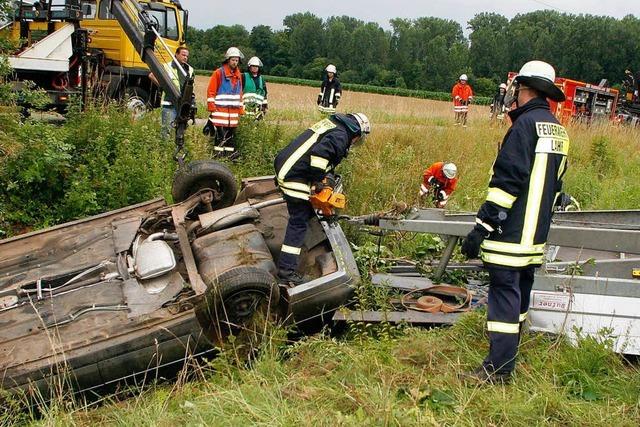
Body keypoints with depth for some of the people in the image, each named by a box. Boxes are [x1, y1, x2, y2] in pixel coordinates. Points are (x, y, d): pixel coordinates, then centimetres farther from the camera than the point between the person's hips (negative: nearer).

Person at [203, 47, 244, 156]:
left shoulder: (238, 75, 16)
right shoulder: (219, 73, -3)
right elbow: (211, 91, -5)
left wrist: (240, 110, 18)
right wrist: (212, 108, -11)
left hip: (234, 111, 6)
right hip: (220, 110, -6)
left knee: (231, 134, 8)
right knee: (220, 134, -7)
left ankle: (231, 154, 13)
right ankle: (218, 154, -4)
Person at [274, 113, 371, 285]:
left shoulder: (332, 124, 19)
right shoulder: (340, 135, -11)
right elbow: (319, 153, -28)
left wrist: (327, 176, 16)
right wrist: (317, 181, -16)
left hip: (284, 164, 10)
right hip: (294, 175, -10)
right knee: (299, 222, -6)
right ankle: (286, 271, -7)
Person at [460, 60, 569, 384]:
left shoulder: (526, 124, -14)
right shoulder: (558, 131, 15)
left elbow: (506, 181, -20)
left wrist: (482, 226, -20)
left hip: (511, 232, -9)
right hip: (536, 235, 9)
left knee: (504, 292, -8)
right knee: (520, 292, 18)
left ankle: (498, 368, -7)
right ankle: (508, 357, 31)